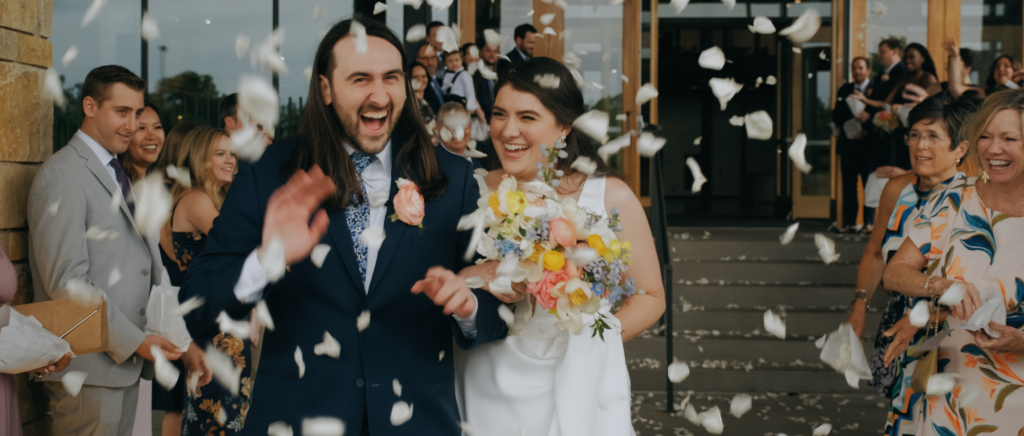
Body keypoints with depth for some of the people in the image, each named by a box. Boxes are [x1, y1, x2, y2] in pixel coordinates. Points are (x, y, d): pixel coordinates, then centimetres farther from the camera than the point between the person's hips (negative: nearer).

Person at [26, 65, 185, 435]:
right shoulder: (63, 174, -11)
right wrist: (134, 341, -17)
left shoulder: (115, 174, 20)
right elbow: (66, 279, -18)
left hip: (124, 361, 9)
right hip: (87, 367, -9)